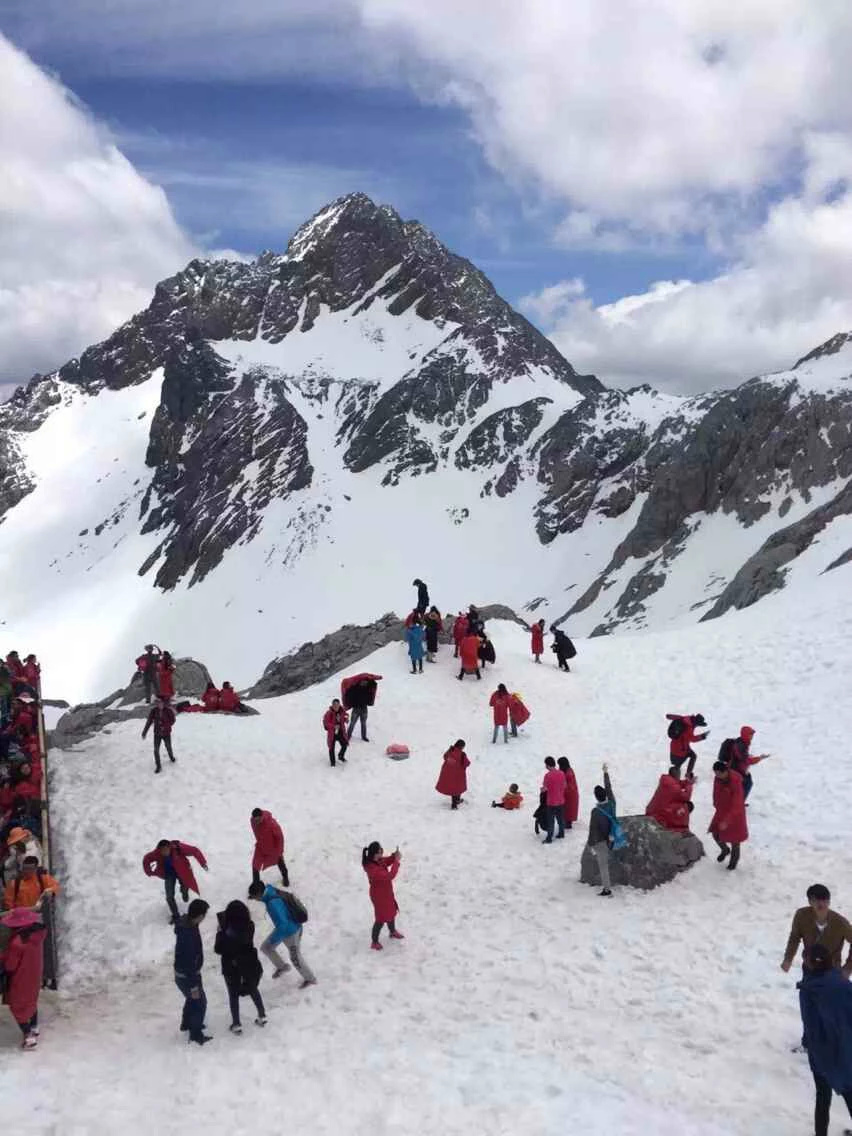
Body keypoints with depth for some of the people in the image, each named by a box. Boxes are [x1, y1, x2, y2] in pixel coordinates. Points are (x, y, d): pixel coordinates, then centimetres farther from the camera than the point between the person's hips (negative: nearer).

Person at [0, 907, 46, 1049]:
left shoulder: (17, 943, -37)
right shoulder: (38, 933, -17)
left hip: (21, 980, -6)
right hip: (35, 975, 6)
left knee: (18, 1007, 15)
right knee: (31, 1002, 28)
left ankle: (29, 1037, 21)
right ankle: (34, 1029, 46)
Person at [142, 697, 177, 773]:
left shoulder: (169, 710, -15)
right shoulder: (153, 710, -9)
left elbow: (172, 721, -9)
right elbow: (149, 721, -3)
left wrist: (164, 726, -24)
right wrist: (144, 732, -3)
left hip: (166, 733, -1)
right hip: (157, 734, 1)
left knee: (168, 748, 18)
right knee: (156, 750, -5)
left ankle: (171, 757, 50)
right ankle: (158, 766, 6)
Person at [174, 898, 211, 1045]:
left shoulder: (186, 922, -9)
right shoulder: (188, 935, -38)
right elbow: (188, 963, -30)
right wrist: (194, 986, -21)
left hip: (182, 973, 9)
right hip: (187, 976, -9)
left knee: (192, 999, 29)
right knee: (199, 1003, 11)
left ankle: (186, 1024, 50)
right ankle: (196, 1035, 28)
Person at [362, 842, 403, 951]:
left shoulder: (377, 860, -13)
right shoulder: (373, 869, -40)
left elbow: (387, 861, 5)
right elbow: (390, 876, -40)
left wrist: (395, 856, -16)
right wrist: (397, 861, -35)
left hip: (386, 892, 9)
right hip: (380, 895, -9)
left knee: (392, 911, 28)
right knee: (381, 918, 9)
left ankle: (393, 932, 54)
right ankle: (374, 942, 30)